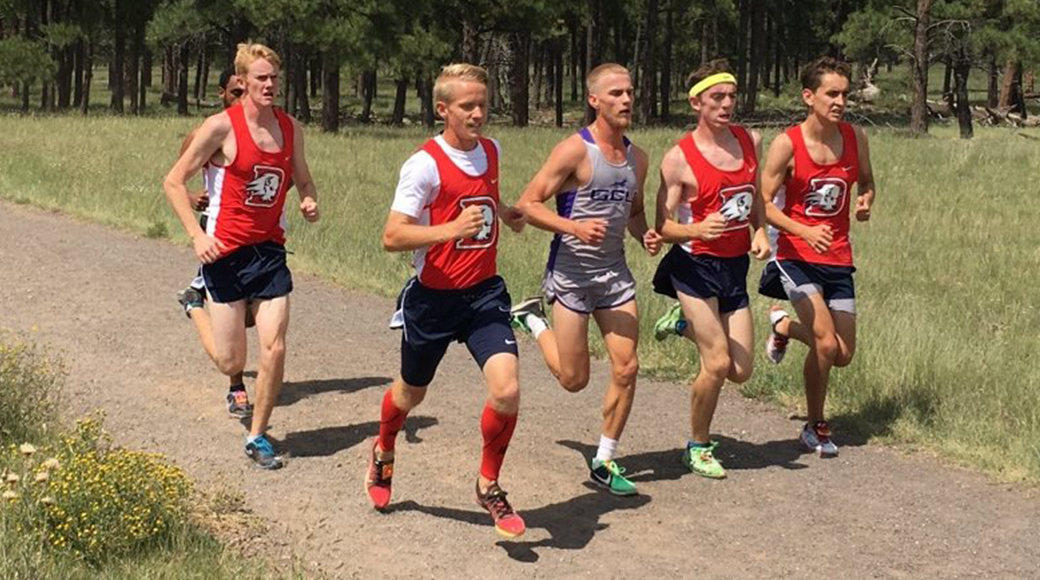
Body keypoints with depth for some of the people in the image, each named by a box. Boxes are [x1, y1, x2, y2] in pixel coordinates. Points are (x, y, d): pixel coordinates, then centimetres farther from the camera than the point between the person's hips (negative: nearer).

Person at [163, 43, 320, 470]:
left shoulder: (290, 128, 5)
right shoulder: (222, 127, -10)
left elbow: (302, 180, 19)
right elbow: (174, 182, -7)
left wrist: (308, 202, -4)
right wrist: (197, 235, -17)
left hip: (270, 250, 4)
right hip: (226, 252, -4)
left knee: (274, 349, -7)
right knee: (231, 363, 4)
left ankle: (257, 437, 11)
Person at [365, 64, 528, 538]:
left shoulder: (491, 151, 4)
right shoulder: (425, 165, -18)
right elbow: (392, 237, -23)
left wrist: (505, 213, 14)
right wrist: (451, 229, -34)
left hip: (484, 292, 4)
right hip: (433, 297, -4)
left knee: (506, 390, -16)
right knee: (411, 393, 17)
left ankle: (489, 485, 7)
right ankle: (383, 453, 51)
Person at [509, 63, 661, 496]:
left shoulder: (637, 158, 8)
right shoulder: (574, 151, -13)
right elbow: (528, 204, -13)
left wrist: (646, 235, 1)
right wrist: (575, 228, -26)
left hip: (615, 272, 6)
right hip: (571, 271, -5)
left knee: (626, 369, -3)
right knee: (574, 379, 3)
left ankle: (604, 463, 12)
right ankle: (532, 320, 32)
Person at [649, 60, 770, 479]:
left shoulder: (750, 141, 5)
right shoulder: (679, 159, -12)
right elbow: (663, 226, -10)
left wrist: (760, 231, 4)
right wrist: (697, 230, -29)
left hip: (735, 267, 6)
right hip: (694, 265, -6)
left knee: (741, 371, 5)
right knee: (718, 364, -12)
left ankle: (684, 323, 32)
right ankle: (699, 448, 10)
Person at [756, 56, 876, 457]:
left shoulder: (855, 138, 0)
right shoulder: (787, 144, -12)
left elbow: (866, 182, 18)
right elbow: (764, 204, -9)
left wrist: (865, 202, -6)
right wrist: (805, 231, -24)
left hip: (838, 258, 5)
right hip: (796, 256, -5)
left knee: (843, 355, 7)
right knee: (826, 343, -17)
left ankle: (784, 325, 37)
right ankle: (816, 428, 6)